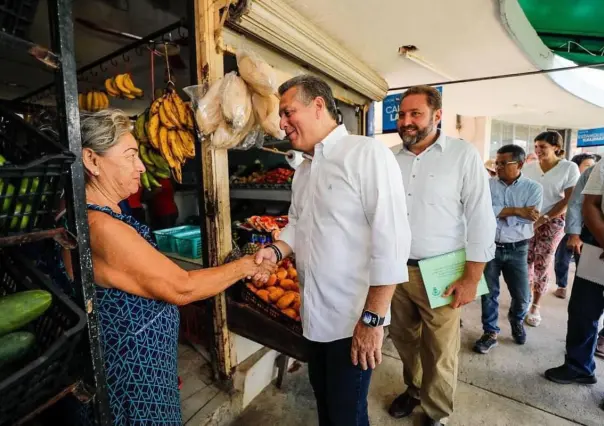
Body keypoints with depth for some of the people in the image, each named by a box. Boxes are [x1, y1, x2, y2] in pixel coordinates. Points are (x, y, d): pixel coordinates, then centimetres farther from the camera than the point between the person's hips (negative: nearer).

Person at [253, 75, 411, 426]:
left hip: (353, 318, -7)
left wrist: (373, 318, -21)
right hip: (315, 314, 7)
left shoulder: (368, 154, -17)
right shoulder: (304, 170, 9)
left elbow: (391, 240, -22)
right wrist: (277, 250, -4)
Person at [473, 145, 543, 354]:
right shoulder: (487, 185, -1)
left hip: (517, 250, 0)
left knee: (522, 297, 8)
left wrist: (499, 212, -13)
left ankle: (516, 319, 42)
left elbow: (529, 219, -14)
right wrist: (517, 211, -17)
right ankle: (490, 332, 26)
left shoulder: (534, 188, -1)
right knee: (489, 293, 7)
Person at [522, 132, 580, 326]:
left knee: (542, 266, 2)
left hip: (552, 222, -2)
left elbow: (569, 200, -6)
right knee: (525, 263, 2)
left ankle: (535, 306, 18)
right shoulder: (529, 167, 4)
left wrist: (544, 219, -13)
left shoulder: (569, 168, -3)